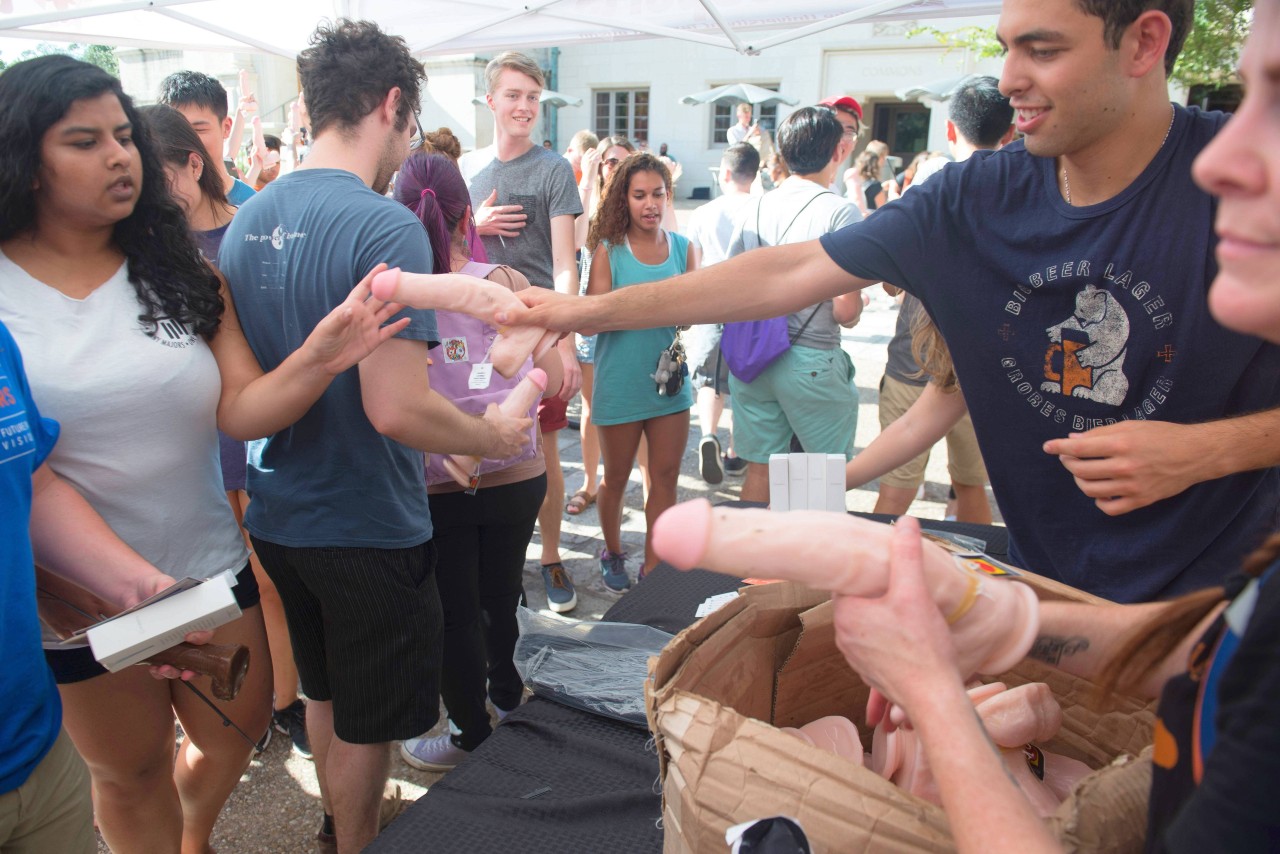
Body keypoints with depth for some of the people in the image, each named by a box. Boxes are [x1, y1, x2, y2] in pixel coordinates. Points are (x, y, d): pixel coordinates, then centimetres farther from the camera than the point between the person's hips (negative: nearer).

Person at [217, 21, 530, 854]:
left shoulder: (248, 220, 1)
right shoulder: (385, 227, -22)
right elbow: (396, 410, -27)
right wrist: (495, 435, -12)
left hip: (280, 513, 8)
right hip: (368, 527, -8)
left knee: (325, 692, 28)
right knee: (366, 723, 15)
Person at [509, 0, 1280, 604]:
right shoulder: (977, 198, -7)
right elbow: (790, 274, -5)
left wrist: (1212, 448, -25)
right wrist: (592, 312, -5)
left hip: (1216, 596, -2)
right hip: (1049, 588, 3)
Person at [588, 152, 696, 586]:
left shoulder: (682, 248, 4)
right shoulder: (608, 250, -4)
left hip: (670, 378, 3)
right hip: (619, 383, -2)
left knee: (665, 477, 5)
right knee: (616, 477, 13)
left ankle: (654, 568, 17)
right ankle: (612, 554, 35)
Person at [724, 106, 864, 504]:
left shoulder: (754, 208, 6)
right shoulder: (840, 212, -12)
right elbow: (845, 310, -16)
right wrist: (856, 305, 6)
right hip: (811, 363, -5)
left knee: (759, 470, 14)